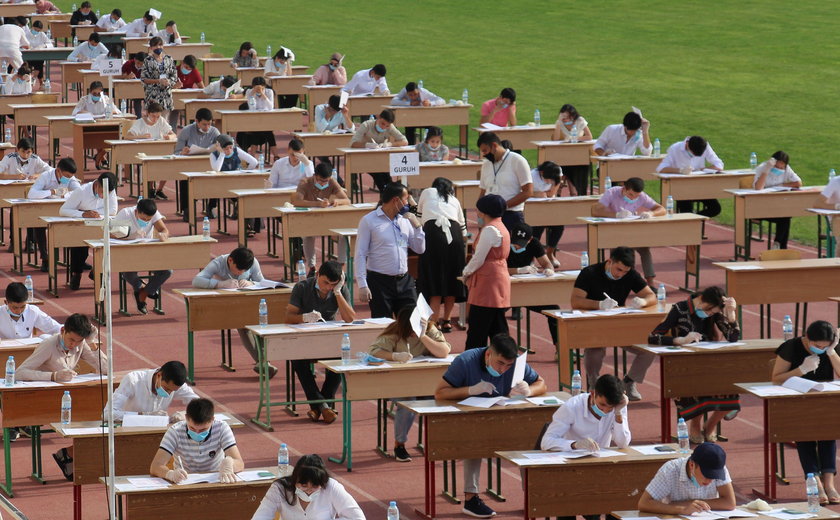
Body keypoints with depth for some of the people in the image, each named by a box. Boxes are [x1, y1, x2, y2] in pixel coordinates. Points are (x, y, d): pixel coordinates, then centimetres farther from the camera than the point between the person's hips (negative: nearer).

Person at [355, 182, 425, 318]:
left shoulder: (405, 220, 11)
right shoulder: (369, 221, -4)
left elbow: (420, 249, 14)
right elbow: (360, 255, -7)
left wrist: (417, 226, 1)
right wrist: (362, 285, -14)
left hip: (404, 281, 5)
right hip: (380, 281, -5)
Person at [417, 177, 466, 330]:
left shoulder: (427, 193, 24)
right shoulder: (454, 200, 27)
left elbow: (419, 217, 35)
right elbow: (463, 228, 28)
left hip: (433, 233, -3)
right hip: (454, 235, 3)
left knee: (434, 279, -4)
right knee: (451, 279, 12)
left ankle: (434, 322, -11)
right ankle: (447, 320, 19)